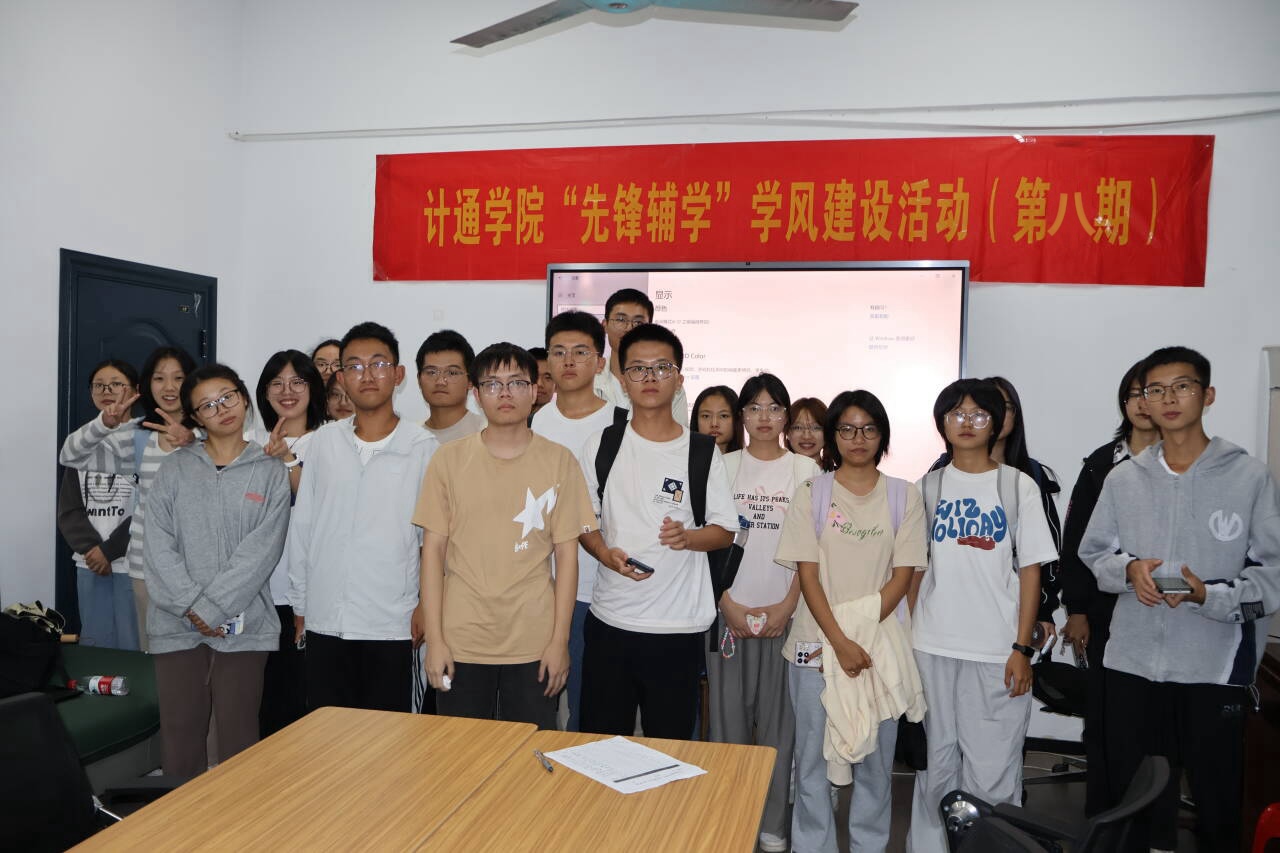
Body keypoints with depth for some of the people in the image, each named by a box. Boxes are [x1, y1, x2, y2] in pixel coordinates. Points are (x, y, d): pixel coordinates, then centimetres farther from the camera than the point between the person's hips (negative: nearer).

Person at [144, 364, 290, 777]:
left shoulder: (270, 472, 1)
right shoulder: (175, 469, 7)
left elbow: (261, 551, -7)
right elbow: (159, 545, -1)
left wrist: (213, 607, -13)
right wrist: (191, 606, -11)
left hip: (243, 626, -2)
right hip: (177, 625, 2)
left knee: (237, 735, 4)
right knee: (180, 731, 8)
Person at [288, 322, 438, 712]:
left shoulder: (422, 447, -4)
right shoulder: (324, 440, 4)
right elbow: (302, 527, 8)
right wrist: (299, 603, 9)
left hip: (390, 626, -3)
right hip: (323, 624, 3)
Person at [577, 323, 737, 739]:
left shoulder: (701, 452, -1)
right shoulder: (601, 445, 3)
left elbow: (725, 531, 4)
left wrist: (688, 537, -17)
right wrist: (606, 554, -12)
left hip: (679, 626, -1)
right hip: (610, 619, 1)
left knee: (670, 745, 9)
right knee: (601, 741, 10)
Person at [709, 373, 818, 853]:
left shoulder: (806, 471, 3)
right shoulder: (723, 467, 4)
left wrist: (787, 606, -8)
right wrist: (727, 603, -7)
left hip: (784, 613, 0)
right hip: (729, 611, 1)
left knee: (777, 718, 5)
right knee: (728, 715, 5)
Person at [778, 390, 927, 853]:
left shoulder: (904, 496, 3)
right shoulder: (811, 494, 1)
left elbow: (902, 575, -2)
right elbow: (807, 574, -4)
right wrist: (840, 642, -14)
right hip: (816, 645, 0)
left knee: (875, 758, 8)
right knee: (813, 757, 7)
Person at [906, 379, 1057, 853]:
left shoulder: (1018, 486, 2)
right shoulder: (929, 487, 7)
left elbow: (1030, 570, 0)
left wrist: (1022, 647, -5)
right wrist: (906, 636, 5)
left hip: (997, 651, -2)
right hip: (932, 648, 2)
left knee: (992, 770, 2)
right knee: (936, 762, 12)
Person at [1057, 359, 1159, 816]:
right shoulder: (1101, 463, 5)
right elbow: (1075, 539, 4)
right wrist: (1076, 610, 0)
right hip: (1107, 611, 1)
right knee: (1103, 716, 7)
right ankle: (1100, 820, 20)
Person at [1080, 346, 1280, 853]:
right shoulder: (1123, 478, 7)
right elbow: (1093, 553, 12)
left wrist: (1208, 595, -20)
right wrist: (1128, 569, -8)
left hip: (1216, 665, -3)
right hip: (1132, 661, 3)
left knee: (1217, 800, 9)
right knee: (1132, 797, 14)